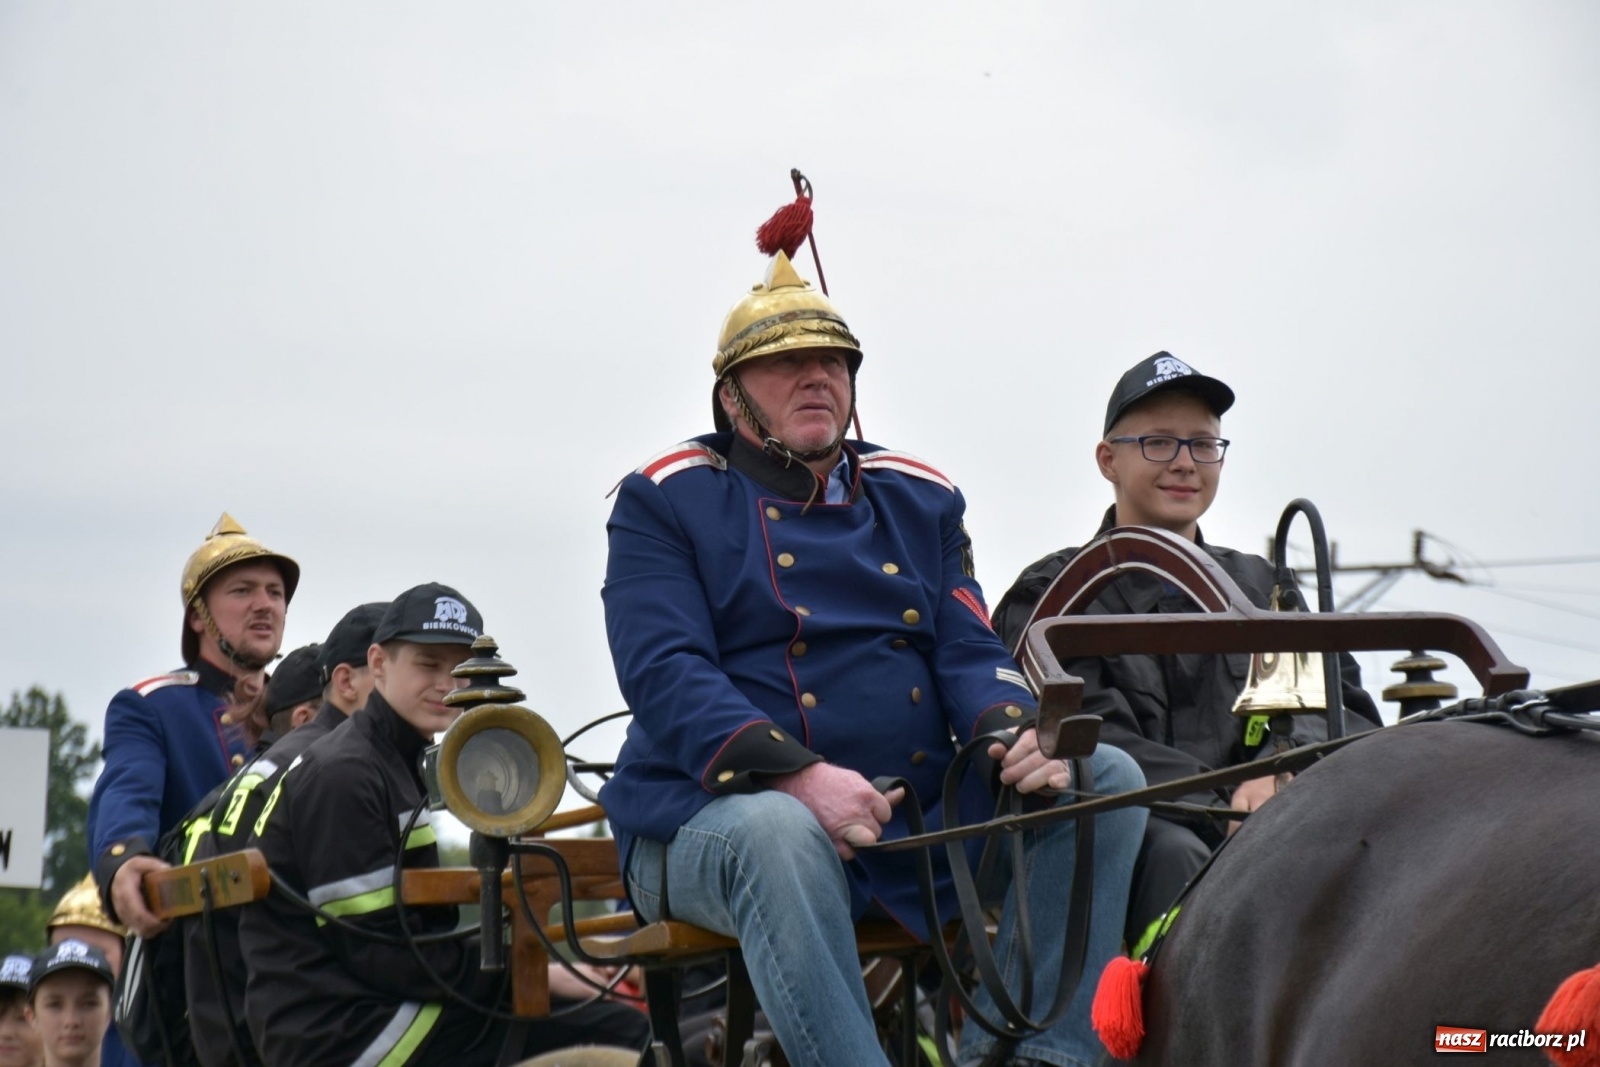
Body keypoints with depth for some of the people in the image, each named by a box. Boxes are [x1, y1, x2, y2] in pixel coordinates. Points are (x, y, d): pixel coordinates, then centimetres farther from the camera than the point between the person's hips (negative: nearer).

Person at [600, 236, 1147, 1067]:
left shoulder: (919, 499, 18)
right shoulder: (667, 501, 3)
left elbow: (968, 649, 10)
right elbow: (663, 672, -11)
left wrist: (1011, 733, -16)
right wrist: (799, 777, -27)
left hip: (919, 819, 5)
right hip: (714, 816, -5)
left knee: (1107, 777, -10)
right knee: (778, 832, -39)